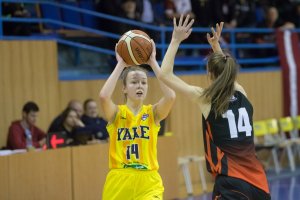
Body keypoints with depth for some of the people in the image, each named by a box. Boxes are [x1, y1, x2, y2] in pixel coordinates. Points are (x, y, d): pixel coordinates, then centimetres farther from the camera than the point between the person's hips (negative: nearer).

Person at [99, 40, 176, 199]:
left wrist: (153, 62, -13)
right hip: (118, 184, 0)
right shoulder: (116, 113, 0)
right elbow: (103, 96, -23)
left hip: (148, 184, 0)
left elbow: (170, 96, -19)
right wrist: (120, 65, -14)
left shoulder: (153, 113, 2)